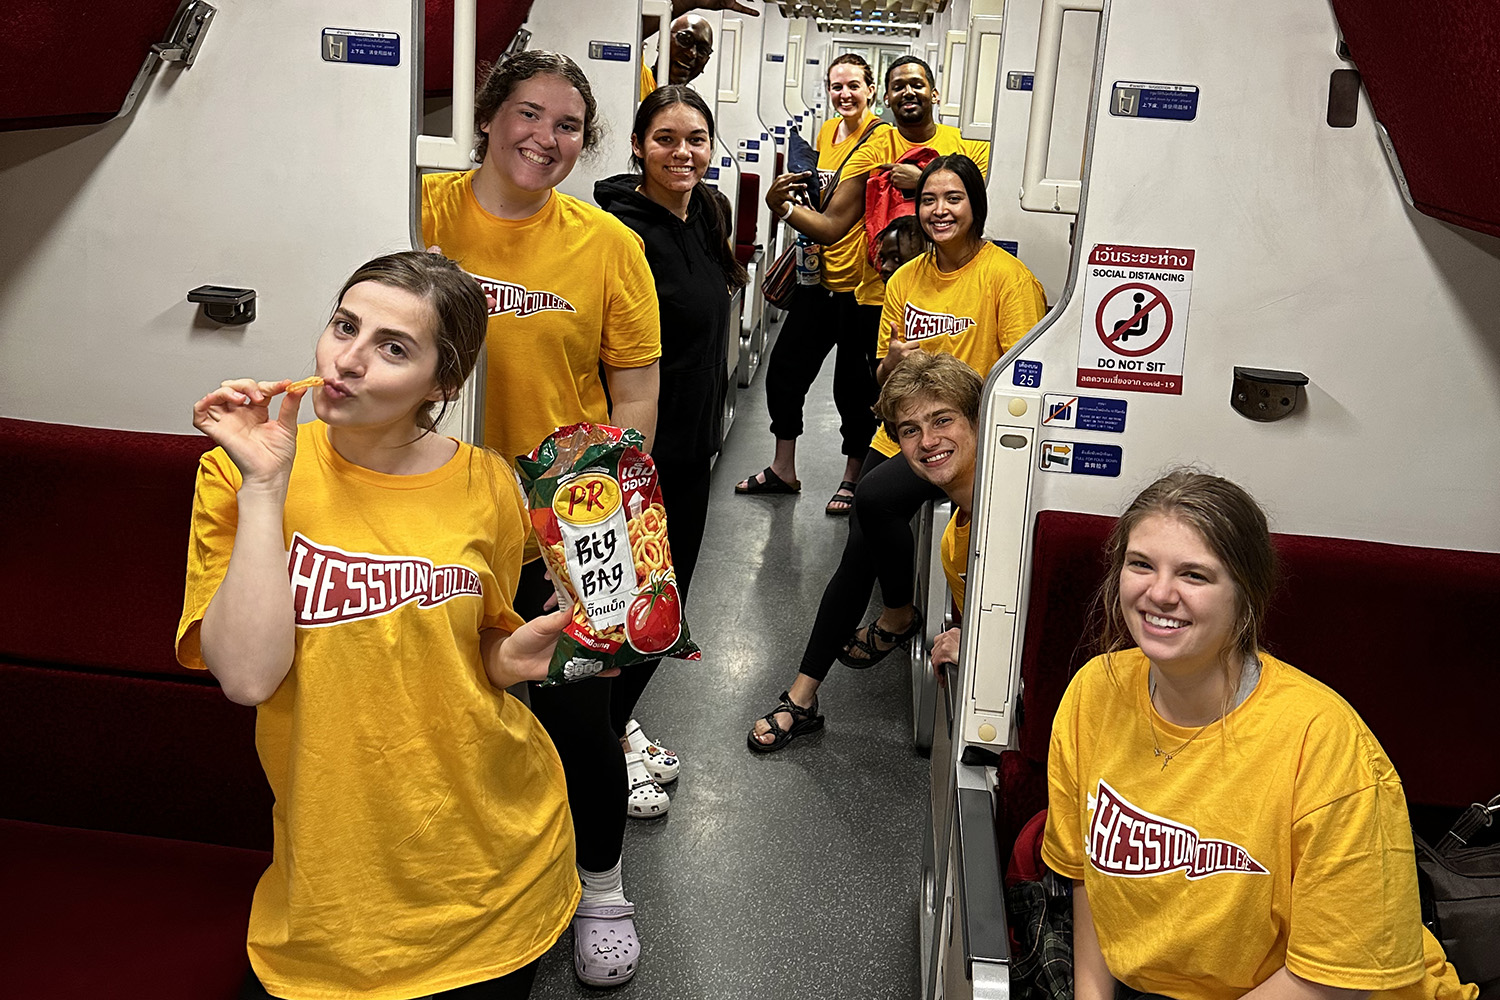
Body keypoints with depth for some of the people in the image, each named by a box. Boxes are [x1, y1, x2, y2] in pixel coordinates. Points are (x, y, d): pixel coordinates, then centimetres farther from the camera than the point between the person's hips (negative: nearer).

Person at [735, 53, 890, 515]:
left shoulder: (881, 138, -10)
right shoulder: (826, 132, 11)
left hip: (859, 283, -7)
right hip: (820, 274, 7)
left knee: (854, 383, 4)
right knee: (785, 370, 11)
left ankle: (853, 478, 22)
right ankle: (783, 469, 27)